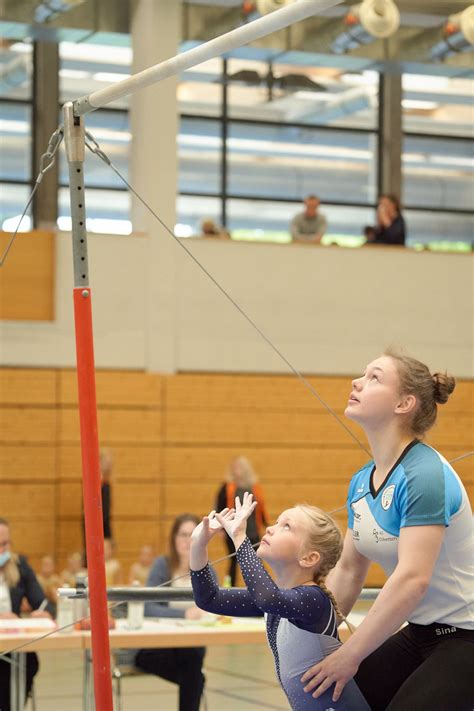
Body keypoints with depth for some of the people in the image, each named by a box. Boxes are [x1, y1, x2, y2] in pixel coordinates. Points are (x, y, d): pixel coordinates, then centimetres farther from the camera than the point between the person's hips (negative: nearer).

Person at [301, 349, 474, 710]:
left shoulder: (424, 474, -22)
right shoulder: (362, 481, 5)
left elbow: (412, 579, -29)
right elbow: (348, 569, 13)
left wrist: (350, 654, -25)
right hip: (420, 634, 9)